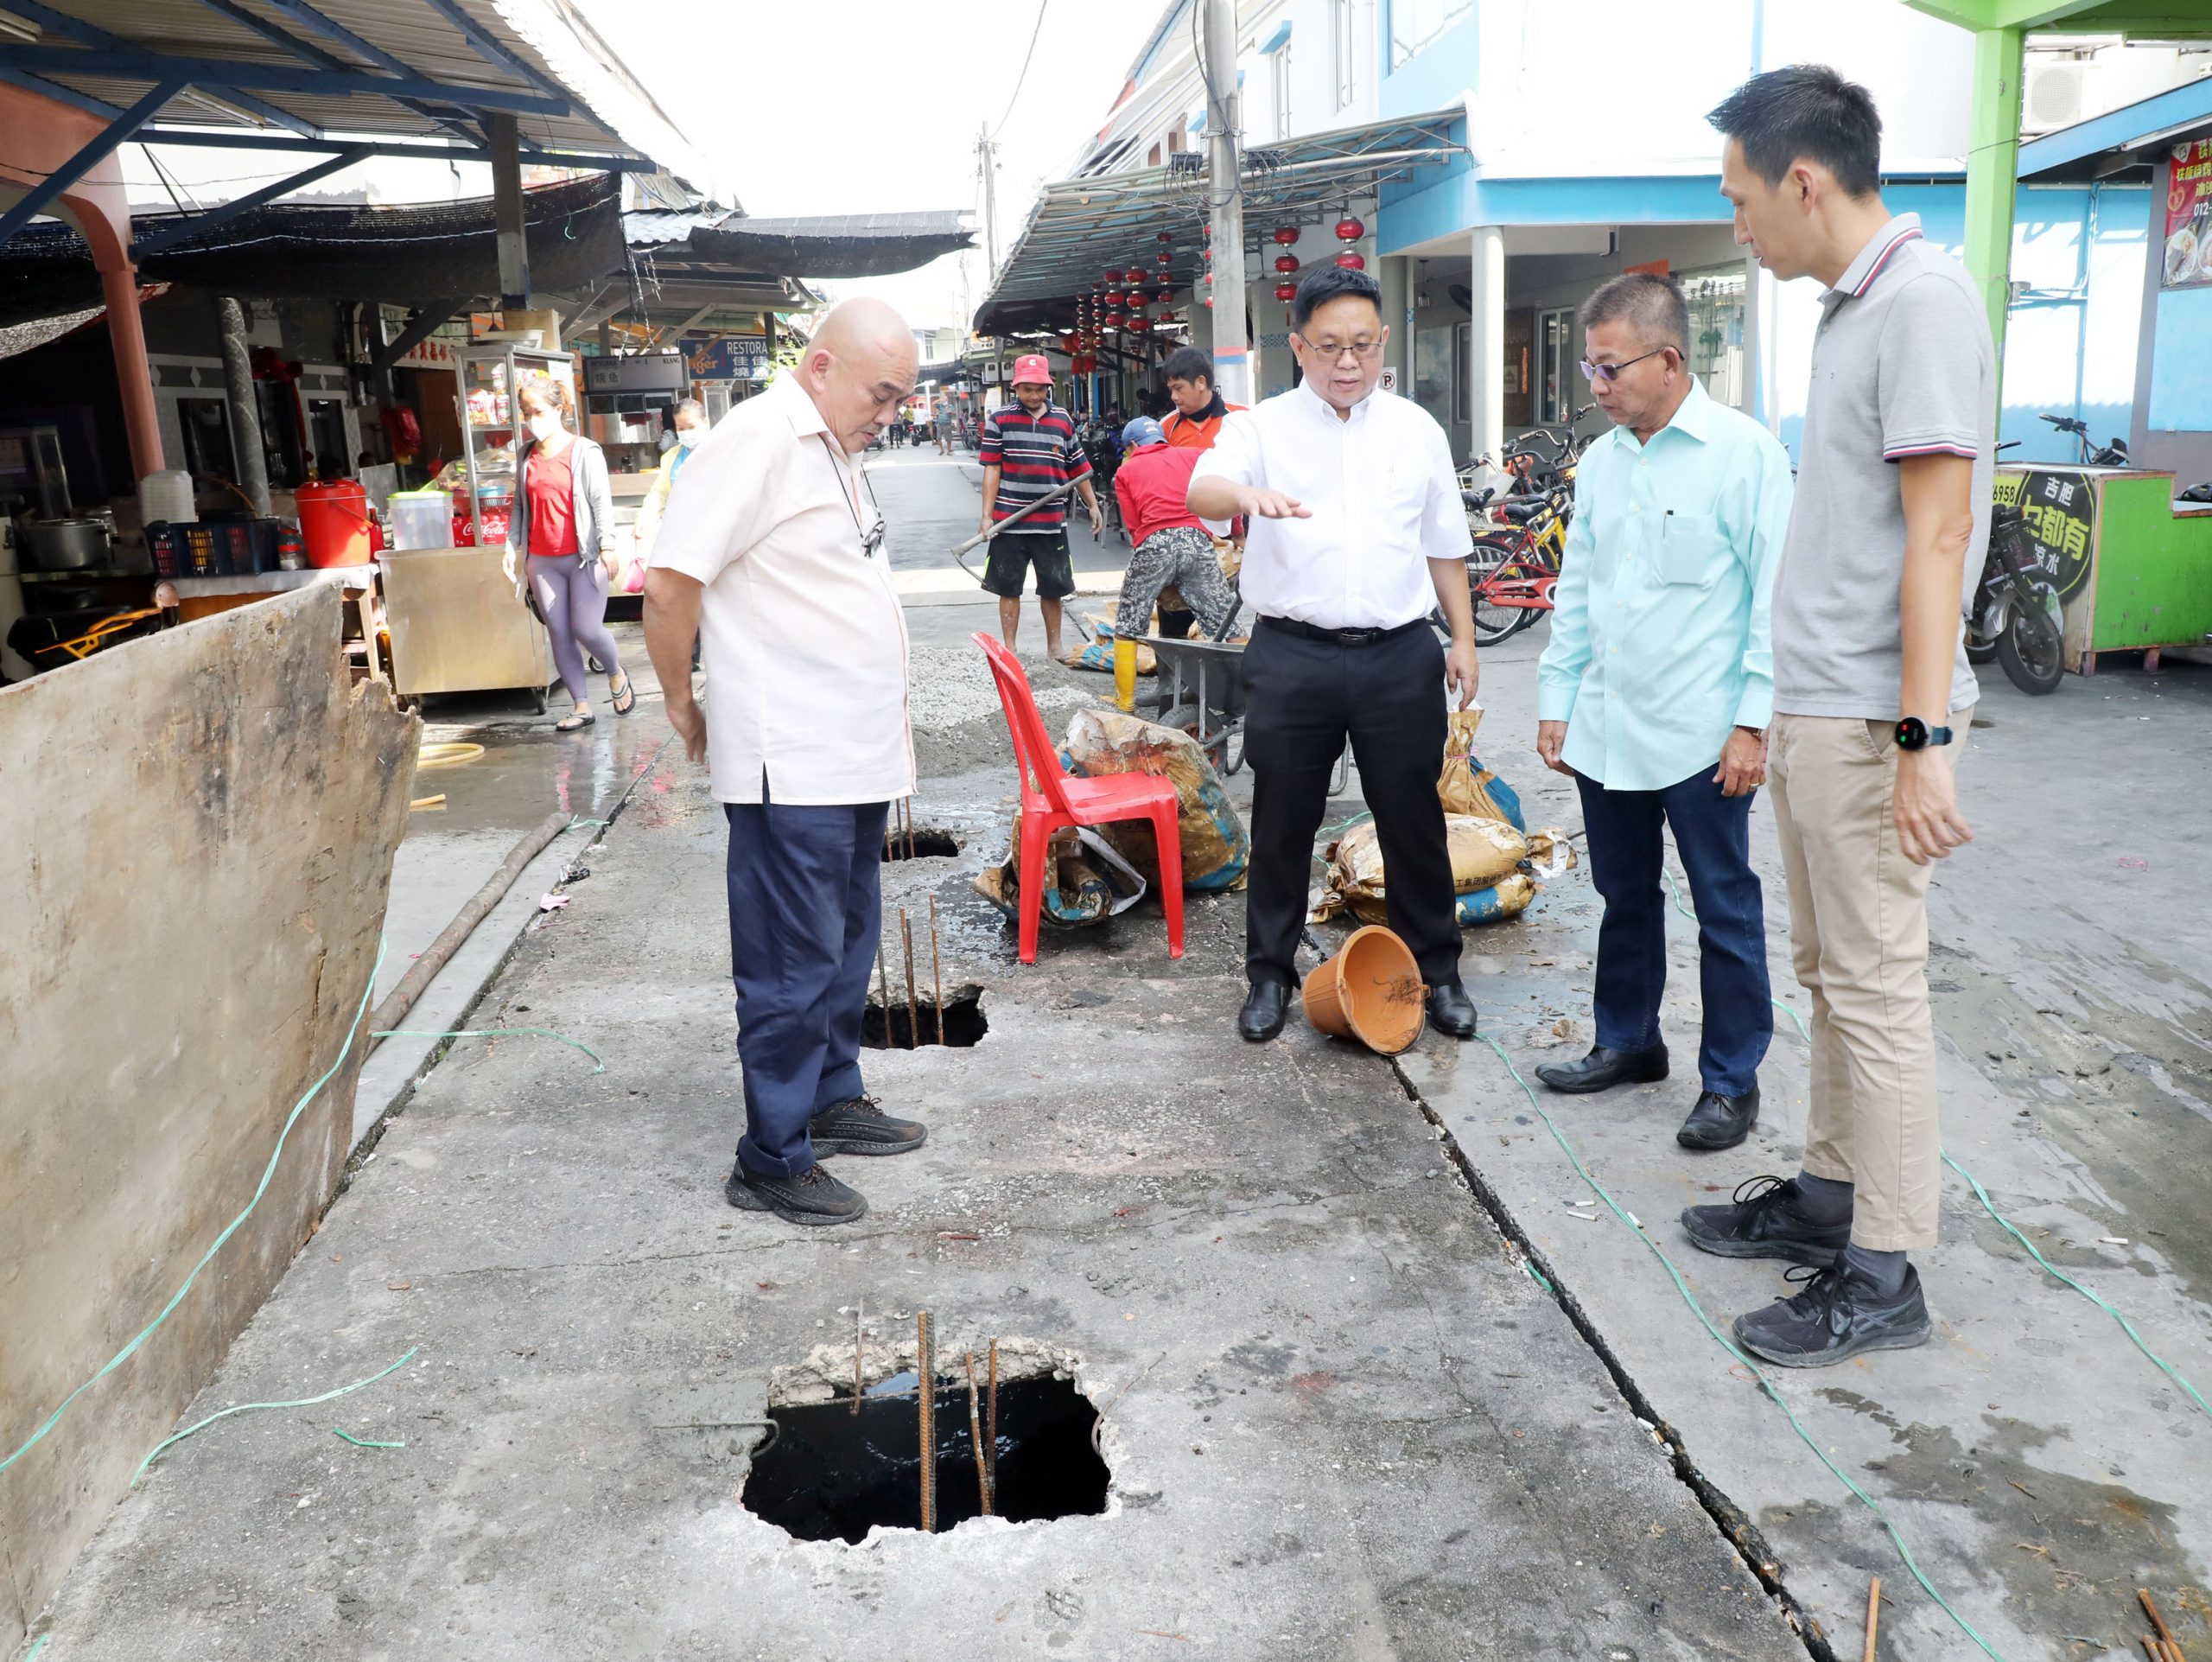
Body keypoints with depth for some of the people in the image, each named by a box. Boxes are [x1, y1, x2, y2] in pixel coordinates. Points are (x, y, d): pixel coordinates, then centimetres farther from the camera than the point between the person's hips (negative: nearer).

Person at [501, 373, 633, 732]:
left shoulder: (585, 452, -3)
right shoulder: (525, 454, 11)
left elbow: (601, 501, -8)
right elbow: (521, 505, 16)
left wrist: (607, 546, -17)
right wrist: (511, 546, 8)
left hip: (582, 557, -5)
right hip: (542, 560, 5)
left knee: (586, 630, -9)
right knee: (559, 634, 4)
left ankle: (616, 674, 23)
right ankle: (582, 706, 11)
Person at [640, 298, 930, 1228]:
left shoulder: (831, 451, 16)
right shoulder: (757, 440, -14)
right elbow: (668, 588, -19)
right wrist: (683, 707, -7)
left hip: (854, 758, 9)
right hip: (789, 767, -9)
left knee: (846, 947, 19)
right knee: (795, 965, -1)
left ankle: (832, 1100, 34)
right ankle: (772, 1161, 11)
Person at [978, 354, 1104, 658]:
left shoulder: (1063, 420, 6)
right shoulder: (999, 419, -1)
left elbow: (1078, 467, 14)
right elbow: (992, 469, -4)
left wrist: (1093, 505, 10)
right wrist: (987, 515, -10)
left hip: (1051, 520, 2)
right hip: (1009, 519, -2)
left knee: (1053, 587, 11)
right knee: (1008, 587, 7)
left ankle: (1054, 646, 25)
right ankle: (1009, 649, 16)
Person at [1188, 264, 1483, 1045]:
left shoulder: (1417, 430, 10)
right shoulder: (1263, 427, 0)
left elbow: (1444, 546, 16)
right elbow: (1201, 492, -20)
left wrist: (1462, 638, 11)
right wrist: (1246, 493, -42)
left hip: (1400, 654, 2)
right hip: (1293, 654, -2)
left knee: (1413, 820, 10)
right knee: (1282, 823, 8)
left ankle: (1436, 972, 26)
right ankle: (1269, 974, 23)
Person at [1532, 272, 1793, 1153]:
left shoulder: (1745, 452, -9)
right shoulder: (1601, 461, 10)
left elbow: (1773, 597, -10)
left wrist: (1753, 723, -14)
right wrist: (1557, 699, 13)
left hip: (1700, 737, -6)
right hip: (1605, 730, 6)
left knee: (1725, 911, 5)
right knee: (1625, 898, 17)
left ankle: (1732, 1081, 17)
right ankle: (1628, 1041, 33)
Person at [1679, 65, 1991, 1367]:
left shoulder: (1923, 298, -14)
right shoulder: (1854, 305, 14)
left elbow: (1937, 535, -20)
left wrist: (1924, 740, -22)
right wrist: (1791, 713, 16)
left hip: (1869, 721, -9)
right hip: (1815, 710, 10)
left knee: (1876, 989, -2)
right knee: (1830, 970, 17)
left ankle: (1884, 1277, 9)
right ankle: (1832, 1191, 32)